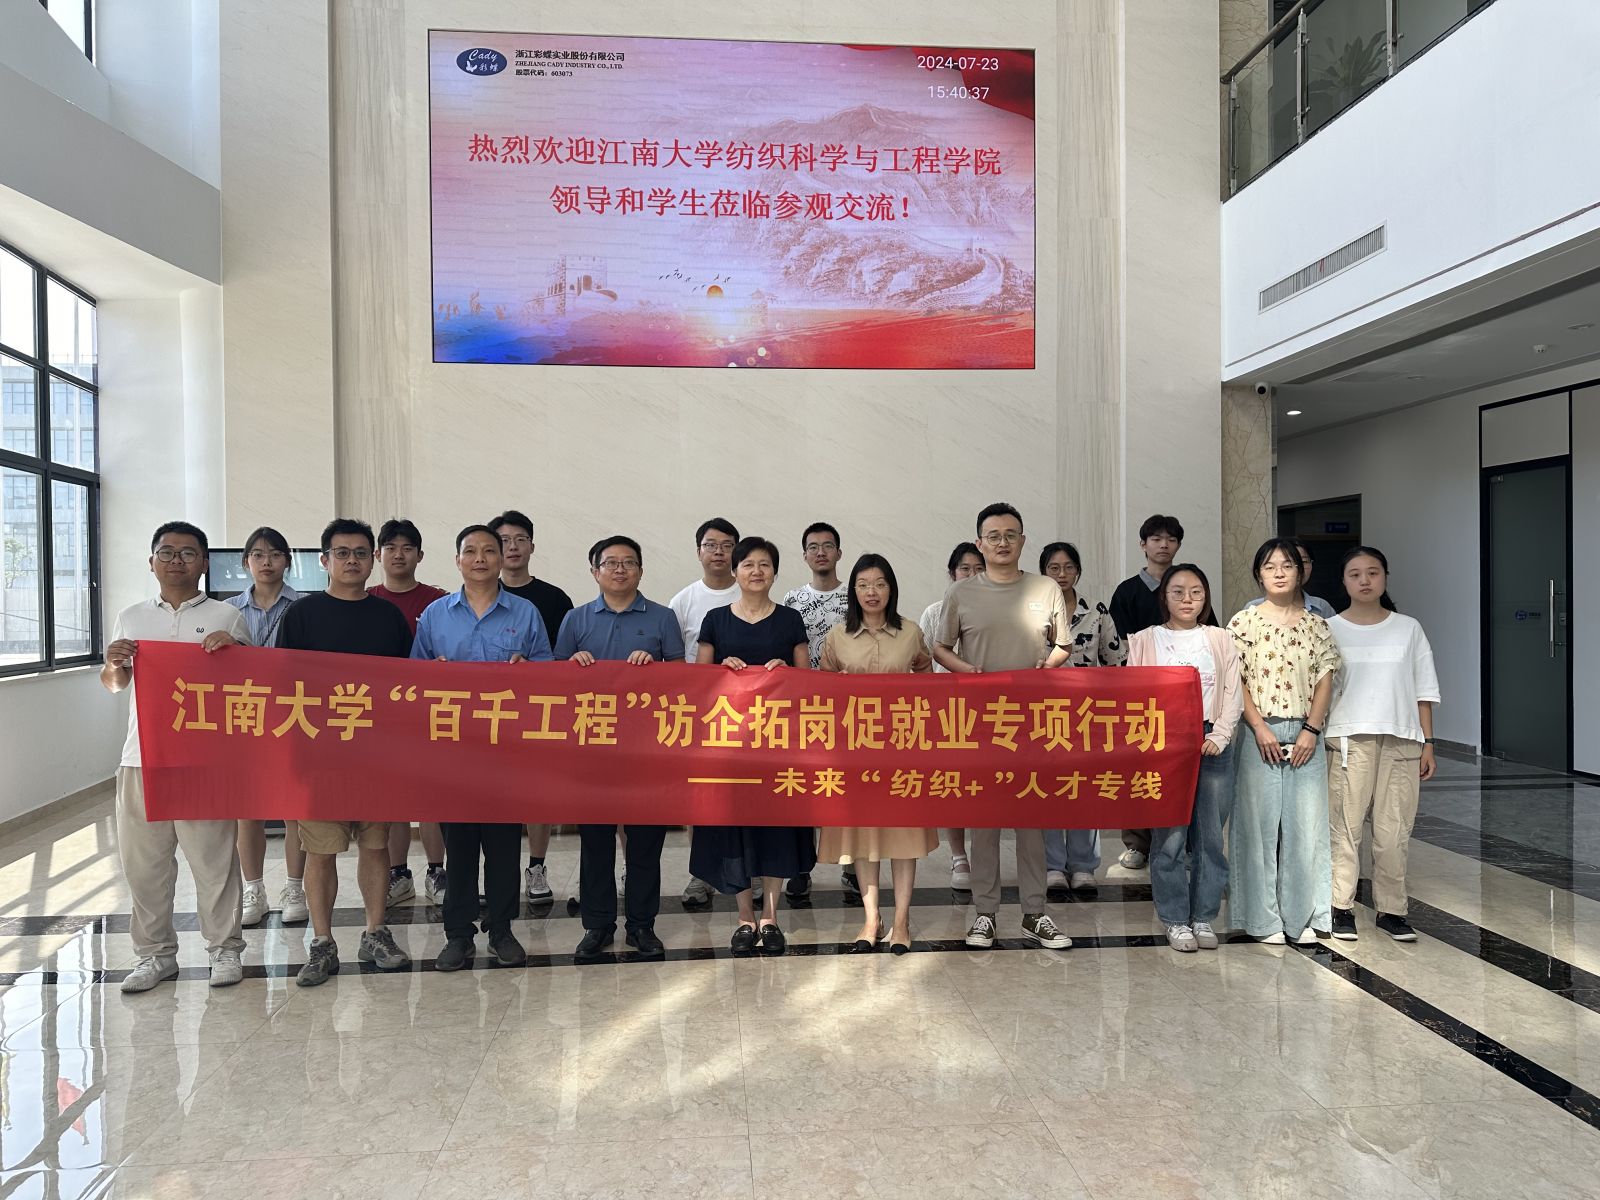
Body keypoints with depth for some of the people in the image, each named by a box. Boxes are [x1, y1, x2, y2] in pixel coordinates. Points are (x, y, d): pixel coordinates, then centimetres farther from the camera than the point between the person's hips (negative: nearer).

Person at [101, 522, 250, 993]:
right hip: (142, 756, 3)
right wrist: (113, 664, -1)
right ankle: (156, 953, 22)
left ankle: (225, 949, 14)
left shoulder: (226, 617, 5)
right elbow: (113, 685, 22)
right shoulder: (131, 618, 15)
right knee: (143, 861, 8)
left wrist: (234, 648, -13)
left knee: (214, 857, 1)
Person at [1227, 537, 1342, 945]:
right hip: (1259, 733, -2)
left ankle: (1302, 916, 16)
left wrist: (1312, 729, -6)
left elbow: (1325, 680, 5)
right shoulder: (1244, 622, 1)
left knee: (1306, 822, 4)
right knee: (1260, 821, 0)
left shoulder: (1316, 625, 9)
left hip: (1305, 735, 3)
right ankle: (1264, 918, 10)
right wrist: (1260, 728, -12)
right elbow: (1236, 681, -4)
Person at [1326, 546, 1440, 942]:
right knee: (1346, 825, -2)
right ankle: (1341, 907, 8)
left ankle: (1391, 909, 15)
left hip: (1401, 739, 2)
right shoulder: (1330, 630, 3)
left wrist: (1427, 743, 5)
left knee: (1394, 829, 3)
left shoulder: (1408, 629, 8)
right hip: (1349, 739, -1)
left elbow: (1423, 691, 10)